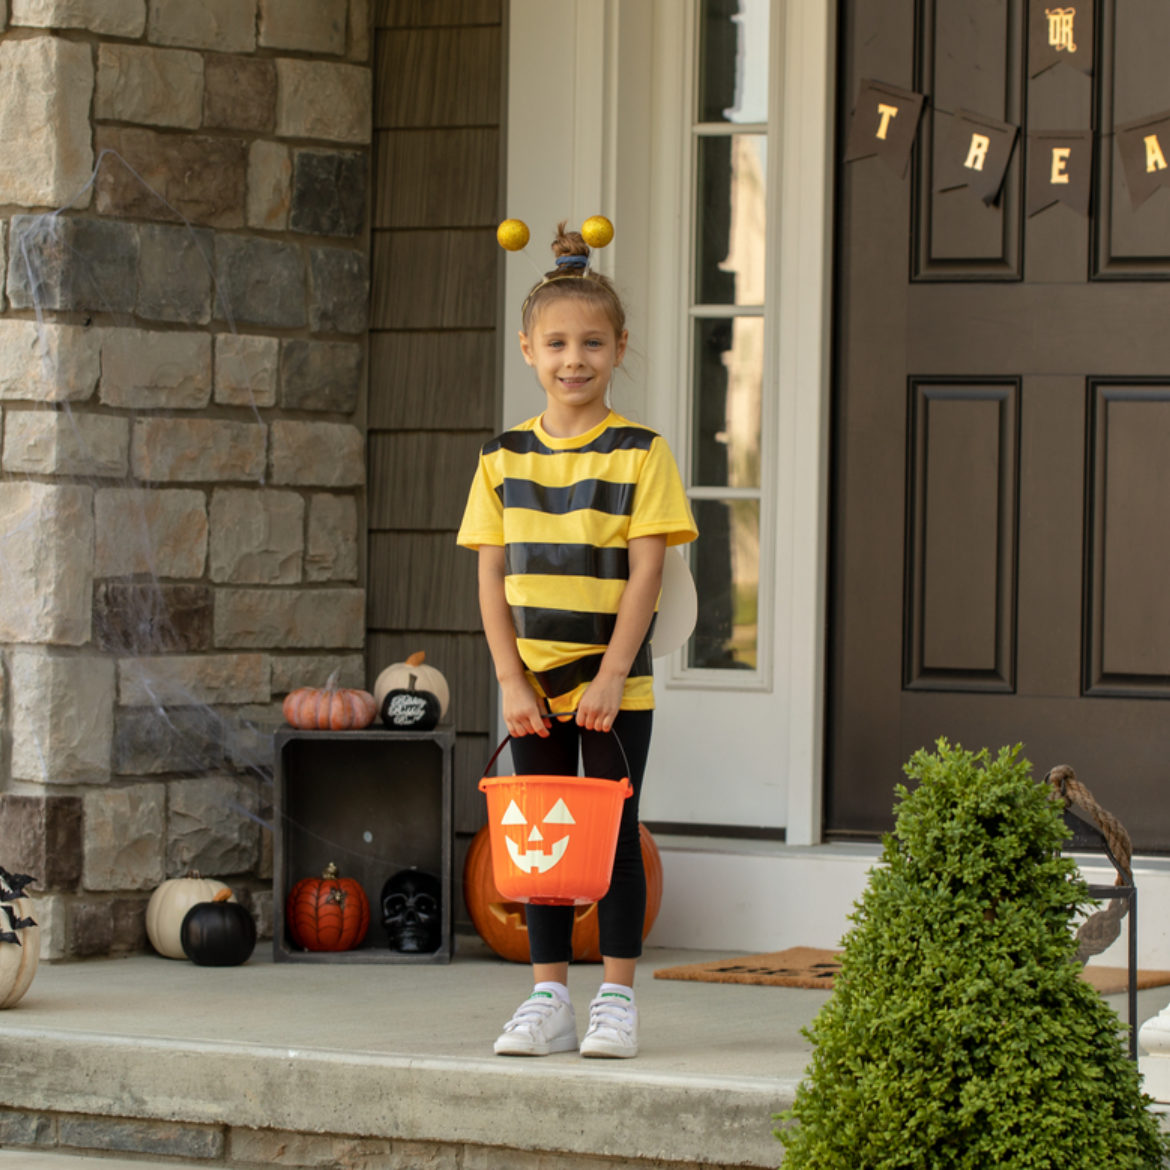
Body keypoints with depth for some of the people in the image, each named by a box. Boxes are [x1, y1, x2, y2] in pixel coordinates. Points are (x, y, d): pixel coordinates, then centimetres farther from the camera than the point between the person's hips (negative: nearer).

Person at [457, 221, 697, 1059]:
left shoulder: (640, 455, -5)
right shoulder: (505, 459, 4)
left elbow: (645, 574, -9)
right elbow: (492, 579, 3)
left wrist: (610, 676, -16)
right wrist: (512, 680, -5)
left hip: (615, 683, -3)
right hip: (533, 684, 3)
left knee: (613, 835, 0)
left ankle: (617, 999, 6)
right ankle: (549, 998, 14)